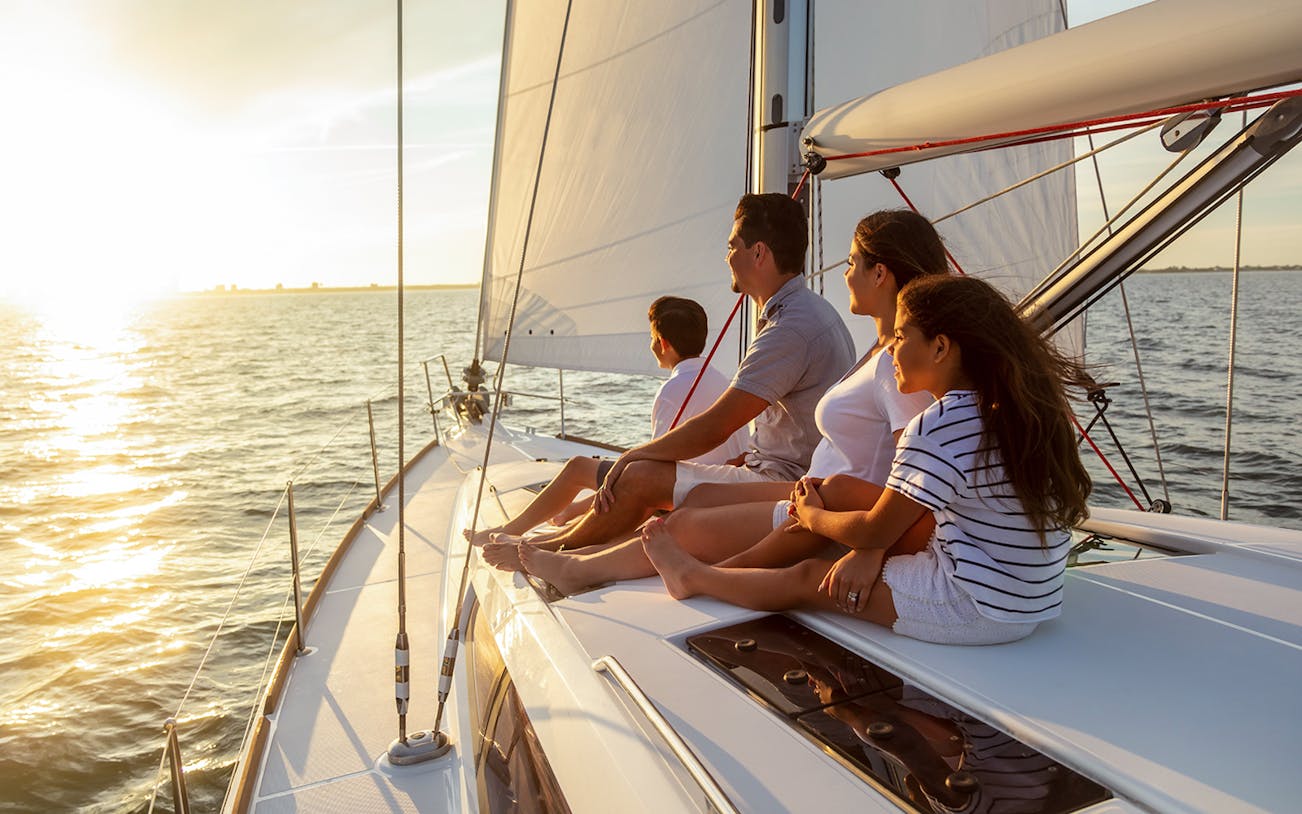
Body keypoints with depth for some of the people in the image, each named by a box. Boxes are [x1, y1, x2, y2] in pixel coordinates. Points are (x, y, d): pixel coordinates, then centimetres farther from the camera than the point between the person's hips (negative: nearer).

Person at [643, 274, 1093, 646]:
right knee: (839, 488, 8)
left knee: (808, 578, 6)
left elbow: (874, 532, -14)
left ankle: (693, 576, 33)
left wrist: (810, 515, 5)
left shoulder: (937, 428, -25)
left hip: (979, 609, -9)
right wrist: (870, 550, -2)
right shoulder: (1023, 408, 5)